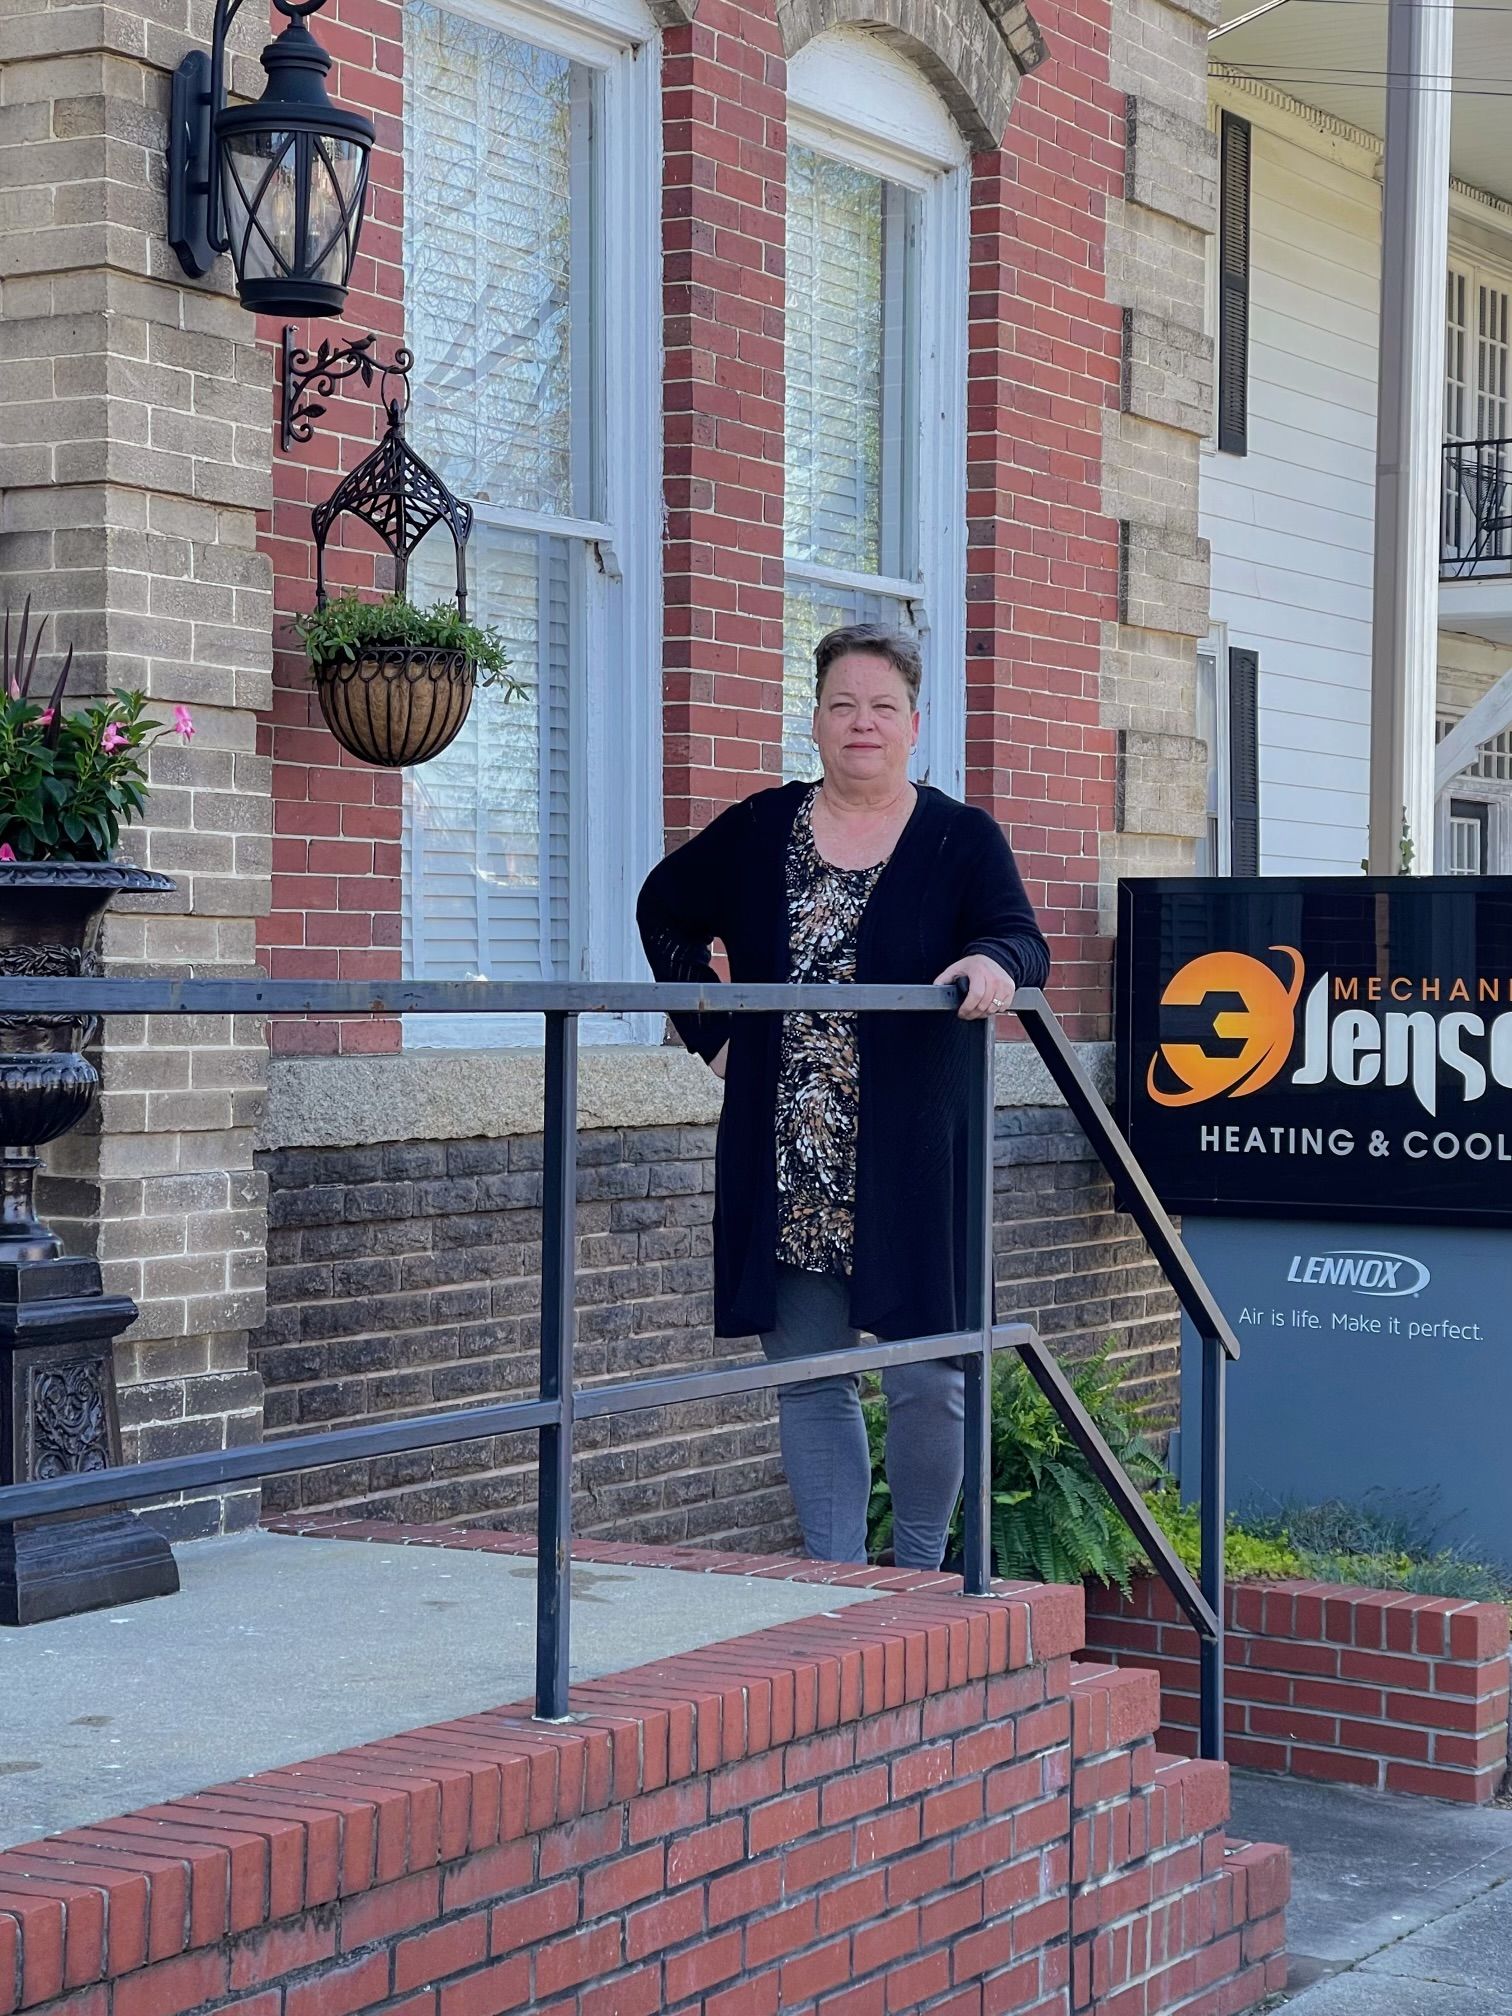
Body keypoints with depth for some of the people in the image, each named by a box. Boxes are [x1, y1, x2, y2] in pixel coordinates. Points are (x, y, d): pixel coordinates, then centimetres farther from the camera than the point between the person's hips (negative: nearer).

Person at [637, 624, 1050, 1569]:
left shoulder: (963, 838, 2)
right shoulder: (759, 831, 9)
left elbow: (1023, 942, -11)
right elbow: (664, 911, 23)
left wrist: (993, 964, -36)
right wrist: (712, 1031, 12)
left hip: (911, 1161, -2)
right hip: (784, 1166, 3)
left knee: (928, 1378, -2)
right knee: (809, 1379, 7)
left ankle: (921, 1577, 18)